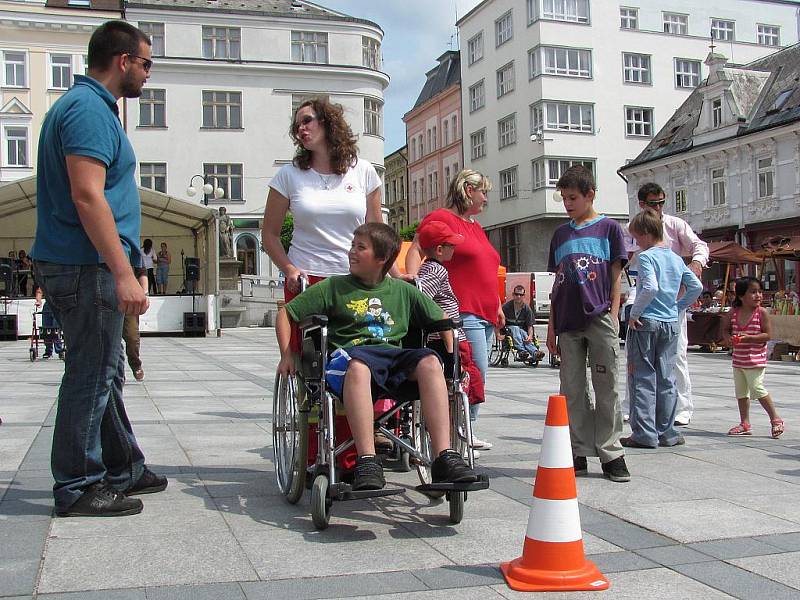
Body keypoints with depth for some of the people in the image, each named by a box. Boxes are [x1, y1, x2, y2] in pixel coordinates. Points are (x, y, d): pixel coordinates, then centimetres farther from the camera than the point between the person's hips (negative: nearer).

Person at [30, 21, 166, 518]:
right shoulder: (89, 108, -14)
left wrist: (122, 267, 26)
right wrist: (124, 273, -26)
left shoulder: (89, 105, 20)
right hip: (87, 267, -11)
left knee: (105, 373, 17)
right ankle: (78, 488, 7)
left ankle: (124, 470, 29)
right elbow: (86, 195, -24)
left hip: (80, 266, 11)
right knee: (91, 377, -3)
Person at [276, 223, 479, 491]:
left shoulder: (402, 290, 20)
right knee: (358, 365, -40)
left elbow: (441, 319, 28)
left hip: (393, 355, 3)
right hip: (349, 354, -2)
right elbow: (285, 314, 16)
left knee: (429, 361, -30)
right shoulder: (333, 287, 14)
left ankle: (444, 457, -35)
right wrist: (287, 355, 6)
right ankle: (367, 462, -46)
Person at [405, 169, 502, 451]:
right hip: (464, 312, -9)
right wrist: (412, 280, -30)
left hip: (485, 314, 9)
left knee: (477, 375, 9)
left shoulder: (476, 226, 25)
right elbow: (416, 250, -13)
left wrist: (497, 306, 29)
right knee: (476, 374, -13)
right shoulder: (441, 218, -2)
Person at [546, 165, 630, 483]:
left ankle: (610, 453, 6)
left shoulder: (609, 228, 5)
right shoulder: (560, 234, 16)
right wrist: (552, 325, 12)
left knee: (606, 388, -1)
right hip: (568, 323, 4)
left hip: (599, 319, -4)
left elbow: (616, 278, 3)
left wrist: (613, 316, -6)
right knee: (572, 390, 5)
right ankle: (579, 453, 12)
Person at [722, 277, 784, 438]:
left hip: (755, 360, -6)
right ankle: (745, 424, 22)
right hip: (738, 360, 6)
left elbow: (768, 335, -13)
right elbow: (725, 328, 14)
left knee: (757, 389, -9)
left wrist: (748, 338, -23)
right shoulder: (734, 313, 1)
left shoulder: (762, 312, -11)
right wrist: (728, 337, -7)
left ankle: (775, 419, 8)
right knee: (741, 392, 11)